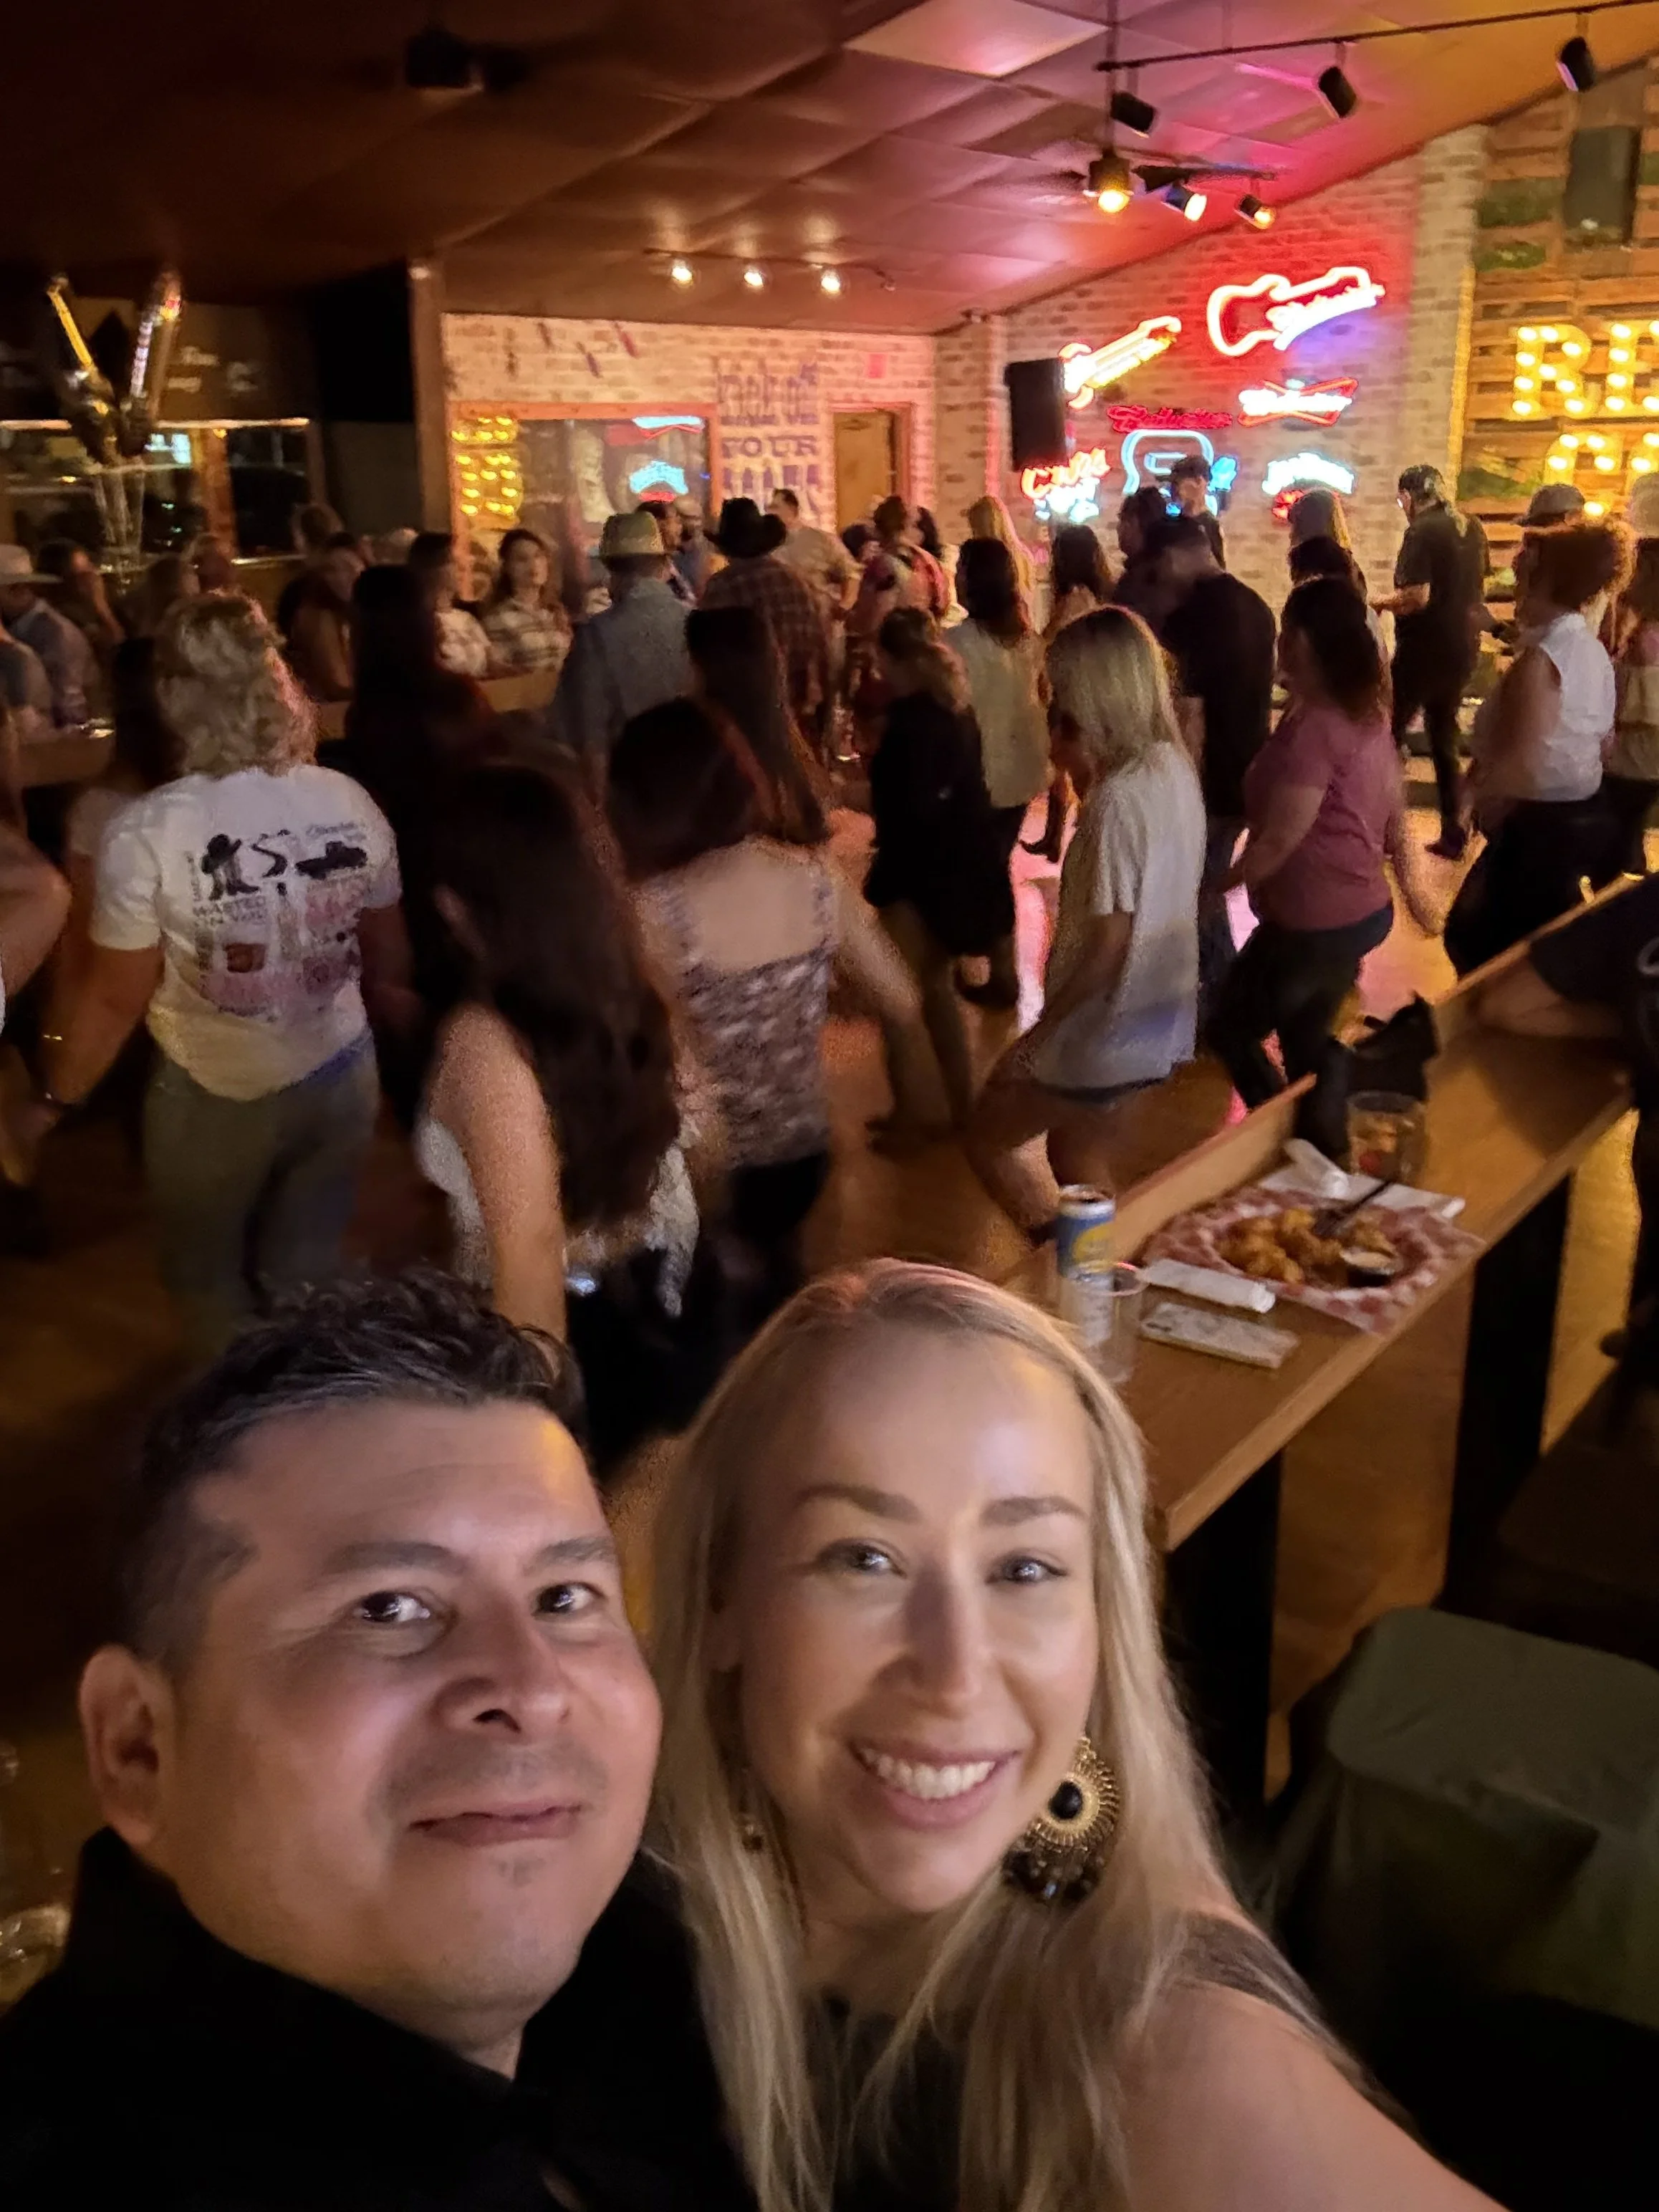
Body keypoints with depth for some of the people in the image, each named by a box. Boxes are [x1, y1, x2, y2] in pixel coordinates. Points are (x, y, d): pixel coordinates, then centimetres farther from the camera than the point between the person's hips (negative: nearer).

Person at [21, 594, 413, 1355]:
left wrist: (52, 1101, 2)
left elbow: (116, 997, -14)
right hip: (341, 1077, 4)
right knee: (306, 1273, 22)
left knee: (208, 1277, 22)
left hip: (216, 1097, -3)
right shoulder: (349, 803, -10)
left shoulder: (146, 832, -22)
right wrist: (392, 1007, 26)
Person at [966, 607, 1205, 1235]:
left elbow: (1108, 945, -24)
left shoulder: (1119, 798, -26)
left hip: (1108, 1034, -8)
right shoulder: (1174, 768, 0)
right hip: (1162, 1019, 8)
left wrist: (1035, 1034, -14)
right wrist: (1082, 772, 3)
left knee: (986, 1141, 13)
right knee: (1074, 1156, 26)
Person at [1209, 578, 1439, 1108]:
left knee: (1230, 1027, 7)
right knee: (1306, 1052, 19)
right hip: (1364, 910, 9)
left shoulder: (1313, 727, -23)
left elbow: (1278, 842, -23)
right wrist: (1410, 886, 26)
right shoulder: (1368, 716, 5)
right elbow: (1393, 810, 14)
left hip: (1314, 923, -9)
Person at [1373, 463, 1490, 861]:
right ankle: (1453, 834, 16)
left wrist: (1381, 603, -7)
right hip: (1462, 648, 8)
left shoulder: (1423, 531, -16)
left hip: (1425, 650, -8)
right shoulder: (1472, 528, 8)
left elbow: (1418, 597, -23)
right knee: (1445, 740, 16)